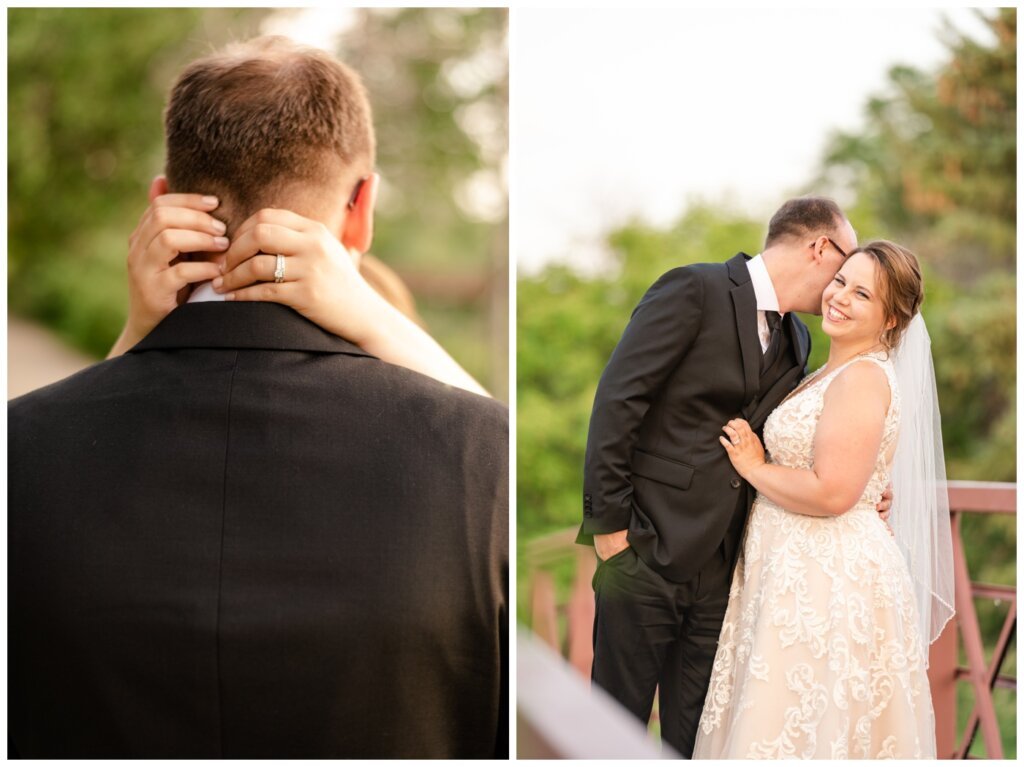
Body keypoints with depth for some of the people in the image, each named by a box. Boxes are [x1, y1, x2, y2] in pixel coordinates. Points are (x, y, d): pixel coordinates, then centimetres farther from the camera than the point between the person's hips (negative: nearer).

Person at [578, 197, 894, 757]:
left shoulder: (795, 339, 15)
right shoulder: (695, 290, -9)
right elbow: (617, 399, -13)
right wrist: (609, 522, -15)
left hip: (720, 562, 7)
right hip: (647, 551, -7)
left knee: (693, 727, 12)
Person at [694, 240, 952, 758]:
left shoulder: (864, 377, -14)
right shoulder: (828, 375, 15)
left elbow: (832, 493, -23)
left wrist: (753, 468, -11)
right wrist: (752, 458, 5)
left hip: (833, 579, -9)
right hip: (796, 572, 9)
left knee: (800, 730, -3)